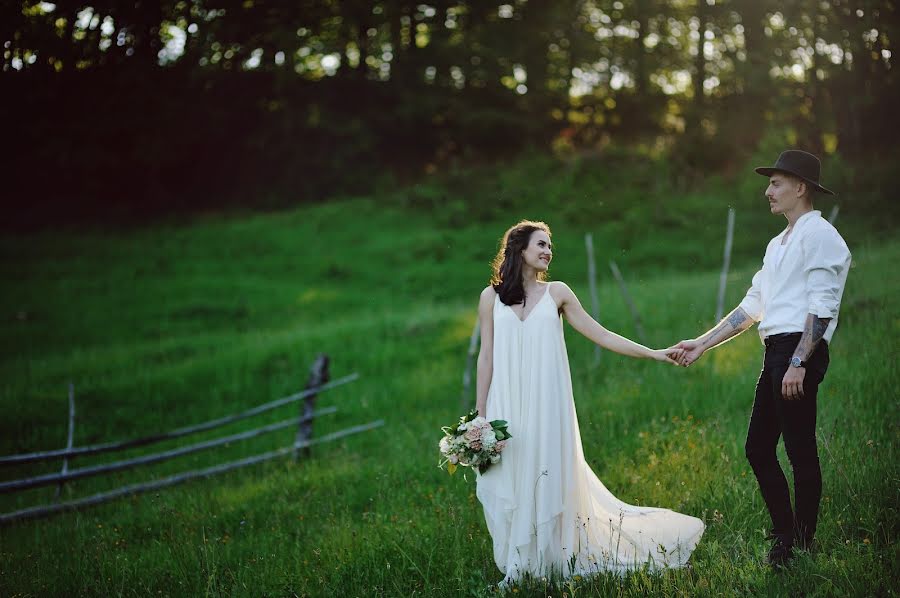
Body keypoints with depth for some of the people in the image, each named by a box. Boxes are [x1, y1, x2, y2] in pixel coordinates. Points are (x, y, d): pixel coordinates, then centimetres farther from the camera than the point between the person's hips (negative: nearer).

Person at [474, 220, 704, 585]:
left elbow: (602, 336, 7)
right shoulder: (491, 297, 6)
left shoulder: (556, 293, 6)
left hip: (547, 406, 0)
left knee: (547, 482, -1)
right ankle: (516, 567, 8)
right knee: (508, 485, -1)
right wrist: (480, 416, 3)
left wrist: (655, 354, 3)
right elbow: (486, 358, 6)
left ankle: (544, 563, 8)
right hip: (506, 407, 0)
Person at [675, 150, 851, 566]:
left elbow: (822, 306, -16)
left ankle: (801, 547, 4)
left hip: (799, 351, -10)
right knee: (758, 448, 12)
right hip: (776, 353, 10)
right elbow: (753, 306, 22)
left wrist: (798, 364, -22)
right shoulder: (778, 244, 22)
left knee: (800, 452, -4)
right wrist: (702, 344, 18)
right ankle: (784, 537, 21)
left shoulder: (818, 234, -7)